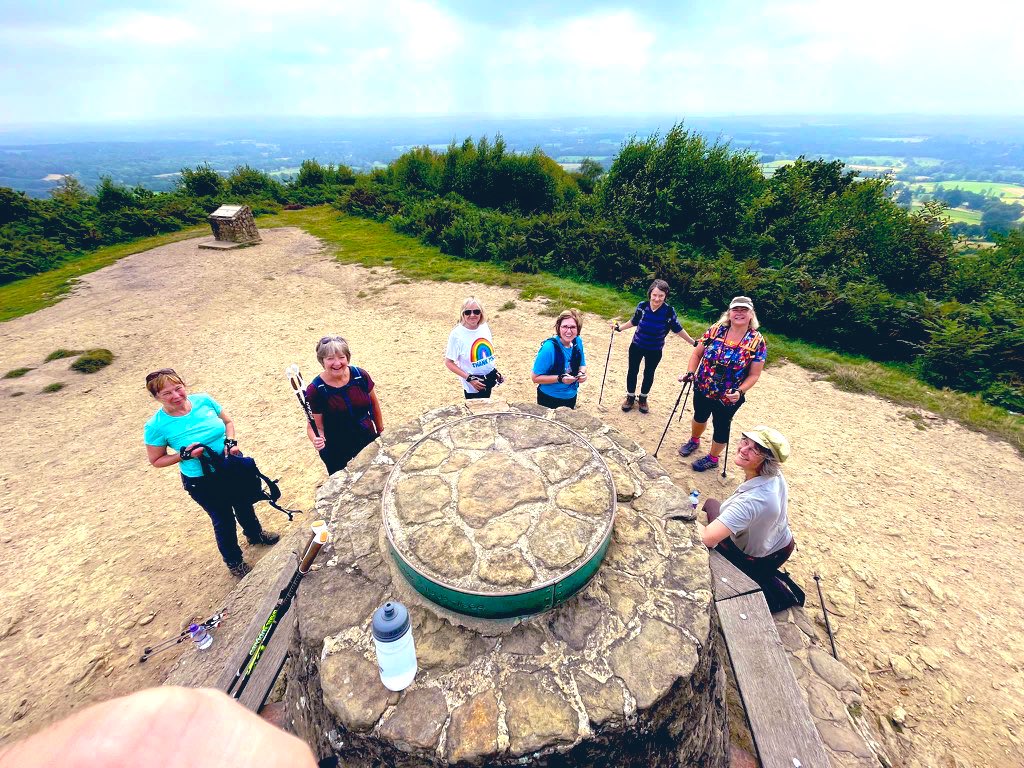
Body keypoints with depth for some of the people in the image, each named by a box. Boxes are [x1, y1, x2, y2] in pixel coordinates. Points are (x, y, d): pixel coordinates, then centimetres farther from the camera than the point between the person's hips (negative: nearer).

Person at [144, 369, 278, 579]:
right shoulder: (156, 426, -21)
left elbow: (228, 421, 2)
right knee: (223, 519, 15)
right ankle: (233, 560, 43)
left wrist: (230, 441, -15)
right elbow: (156, 460, -9)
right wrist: (185, 455, -25)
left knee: (244, 504, 27)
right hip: (202, 481, -3)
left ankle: (256, 534, 59)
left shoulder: (204, 401, -14)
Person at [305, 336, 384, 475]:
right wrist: (316, 440, -34)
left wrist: (381, 431, 9)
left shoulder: (360, 376, -12)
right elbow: (315, 426, -13)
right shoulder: (315, 390, -18)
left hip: (368, 442, 3)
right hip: (337, 454, -3)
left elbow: (374, 403, 4)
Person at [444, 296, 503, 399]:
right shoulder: (457, 334, -21)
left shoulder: (485, 326, -6)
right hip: (473, 385, -5)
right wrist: (469, 378, -21)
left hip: (490, 378, 5)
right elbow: (448, 363, -16)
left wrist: (495, 371, 13)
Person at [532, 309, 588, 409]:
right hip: (549, 399, -6)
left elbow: (582, 364, 8)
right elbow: (536, 378, -23)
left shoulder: (578, 342, -8)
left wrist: (582, 373, -14)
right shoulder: (549, 348, -26)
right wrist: (560, 379, -32)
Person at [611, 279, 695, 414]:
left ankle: (643, 398, 40)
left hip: (655, 351, -1)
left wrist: (693, 342, -3)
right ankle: (630, 397, 36)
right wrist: (620, 328, 6)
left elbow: (677, 329, -6)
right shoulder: (642, 306, -17)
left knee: (649, 374, 17)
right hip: (637, 346, 1)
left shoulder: (669, 311, -20)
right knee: (632, 371, 14)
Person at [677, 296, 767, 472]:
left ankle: (713, 458, 39)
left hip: (728, 397, -2)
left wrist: (740, 391, -24)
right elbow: (697, 354, -1)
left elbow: (754, 374, -10)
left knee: (721, 426, 15)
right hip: (702, 388, 3)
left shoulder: (757, 341, -13)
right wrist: (690, 373, -15)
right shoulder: (715, 330, -9)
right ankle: (694, 440, 55)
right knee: (699, 417, 25)